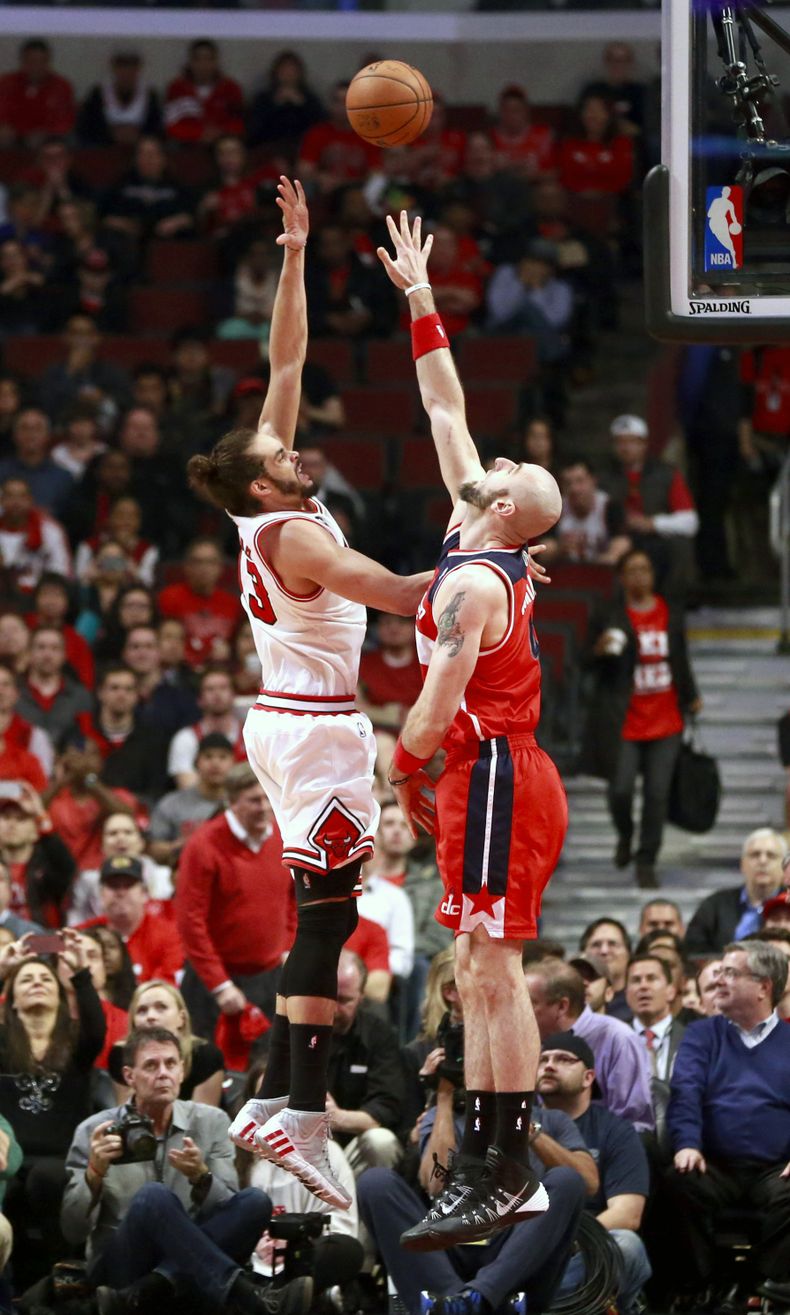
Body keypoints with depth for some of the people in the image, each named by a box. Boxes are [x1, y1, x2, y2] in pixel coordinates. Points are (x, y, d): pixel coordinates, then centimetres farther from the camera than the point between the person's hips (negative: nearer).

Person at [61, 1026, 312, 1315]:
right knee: (154, 1197, -33)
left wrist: (200, 1177, -23)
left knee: (255, 1203, -23)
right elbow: (73, 1232, -4)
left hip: (187, 1258, 3)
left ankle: (145, 1291, -37)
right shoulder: (94, 1132, -2)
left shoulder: (211, 1122, 5)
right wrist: (94, 1173, -21)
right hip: (119, 1266, -3)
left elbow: (228, 1210, -2)